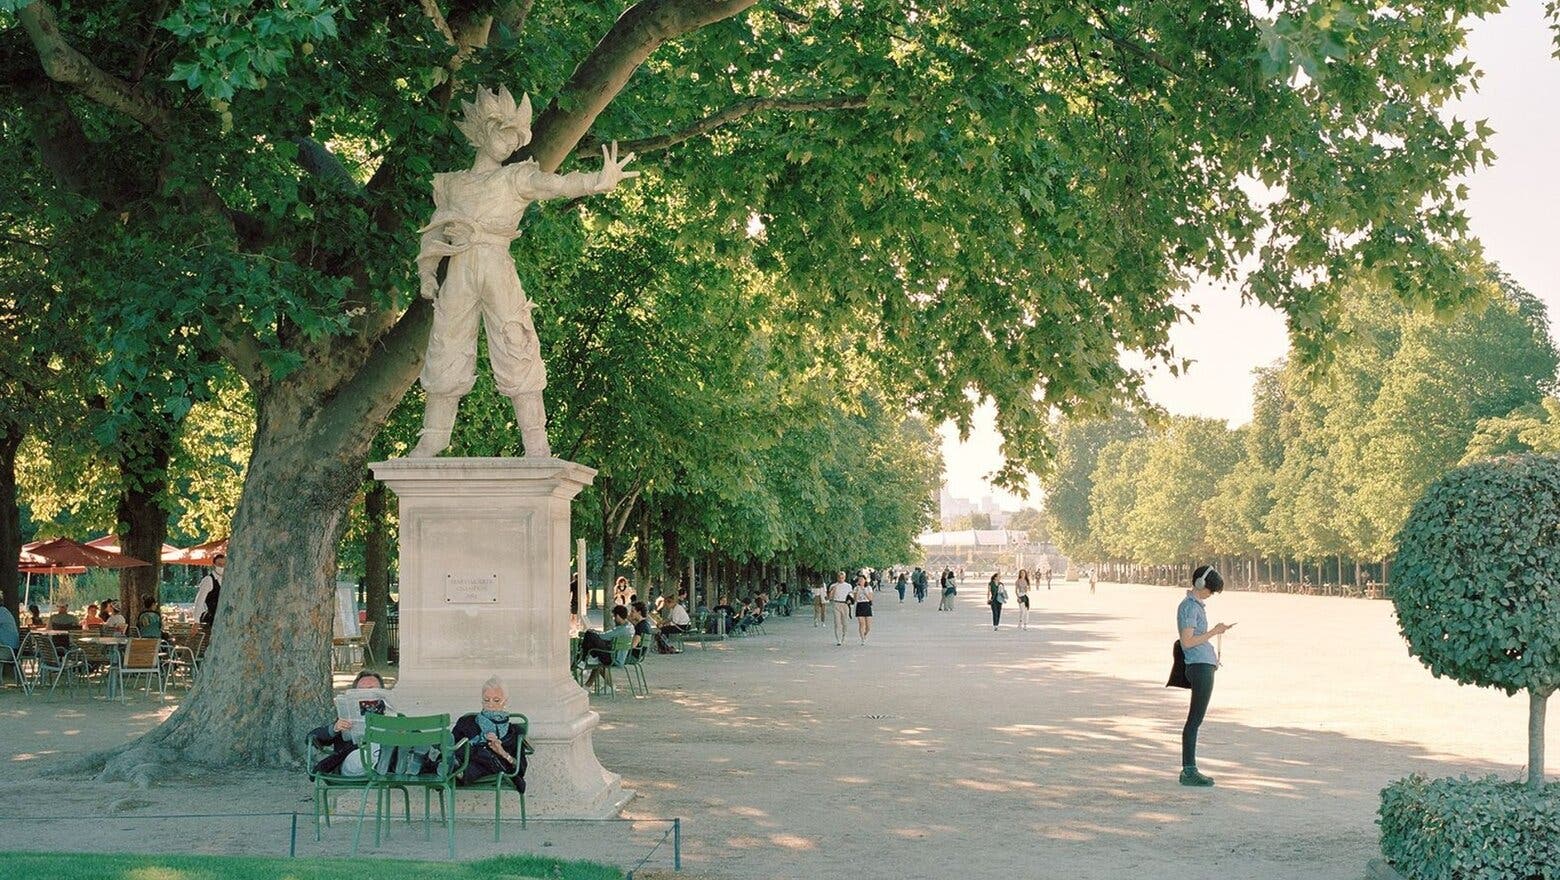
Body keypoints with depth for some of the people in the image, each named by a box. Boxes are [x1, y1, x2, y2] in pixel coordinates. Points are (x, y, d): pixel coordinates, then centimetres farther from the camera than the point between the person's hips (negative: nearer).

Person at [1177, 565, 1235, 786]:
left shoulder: (1196, 604, 18)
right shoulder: (1190, 607, -12)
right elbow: (1187, 642, -19)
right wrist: (1213, 632, -15)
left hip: (1204, 666, 10)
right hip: (1200, 667, -10)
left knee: (1195, 719, 11)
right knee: (1195, 719, -8)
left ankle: (1189, 768, 15)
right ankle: (1189, 771, -6)